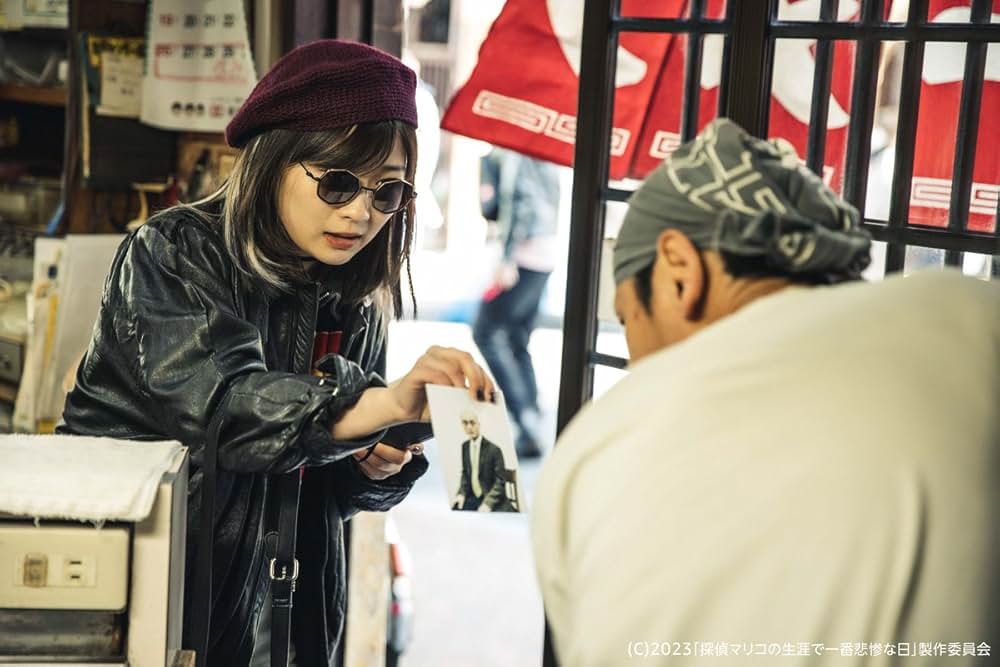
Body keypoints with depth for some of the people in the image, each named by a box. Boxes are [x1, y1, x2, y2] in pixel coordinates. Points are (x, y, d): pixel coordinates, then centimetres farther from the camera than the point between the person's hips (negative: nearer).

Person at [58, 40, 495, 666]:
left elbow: (332, 486, 9)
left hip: (276, 605, 5)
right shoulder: (172, 255, -14)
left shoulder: (355, 303, 1)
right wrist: (391, 403, -43)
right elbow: (219, 402, -32)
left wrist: (378, 465, -13)